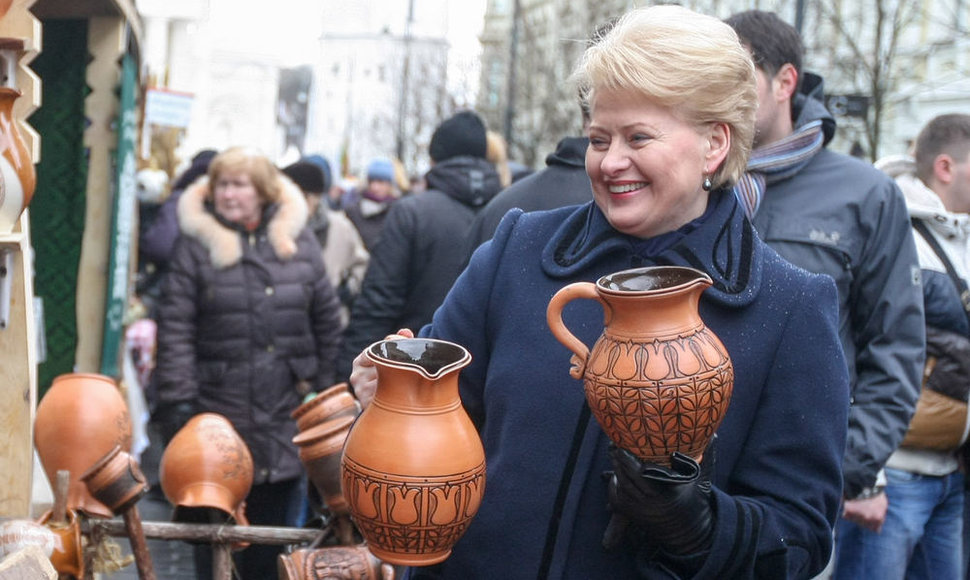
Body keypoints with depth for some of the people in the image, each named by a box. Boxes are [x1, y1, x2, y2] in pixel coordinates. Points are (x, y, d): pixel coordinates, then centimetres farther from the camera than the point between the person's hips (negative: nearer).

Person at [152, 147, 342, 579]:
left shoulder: (298, 240, 6)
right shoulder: (195, 244, -2)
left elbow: (327, 319, 10)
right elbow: (175, 328, -6)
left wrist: (324, 388, 8)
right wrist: (179, 401, -12)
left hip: (285, 412, 2)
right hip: (219, 410, -2)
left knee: (275, 526, 11)